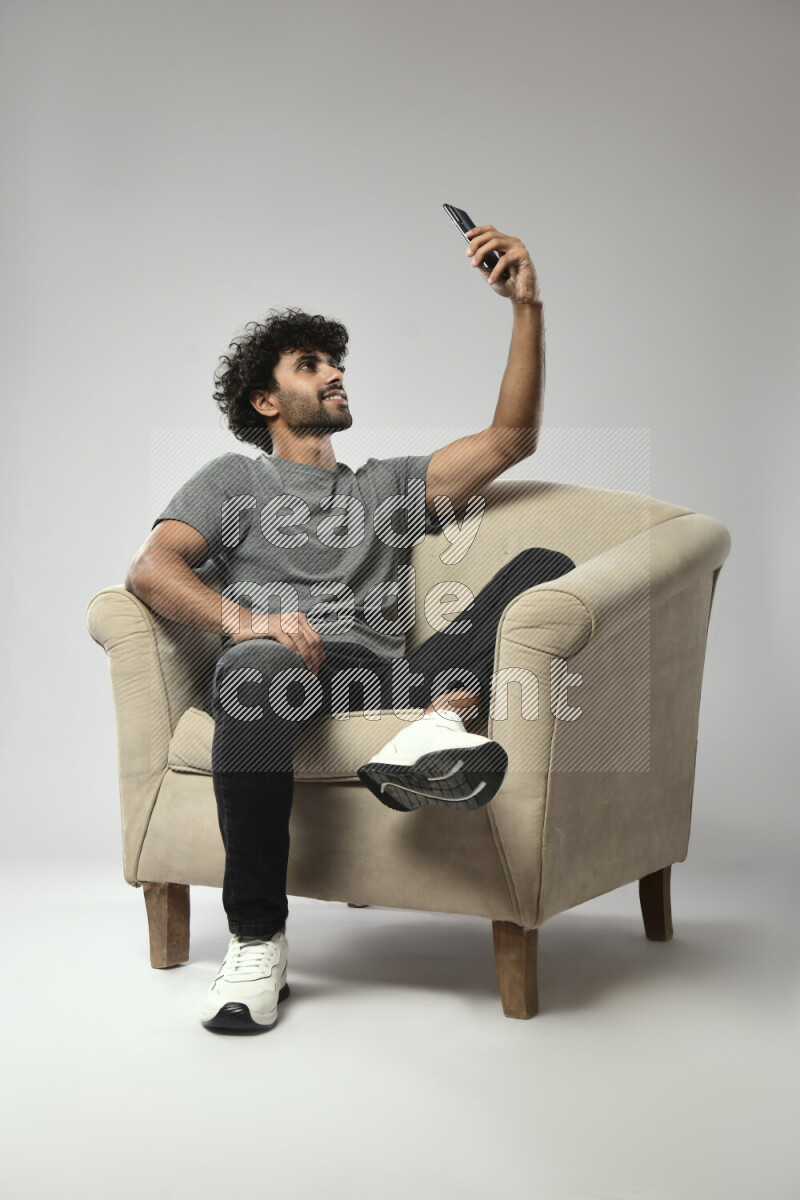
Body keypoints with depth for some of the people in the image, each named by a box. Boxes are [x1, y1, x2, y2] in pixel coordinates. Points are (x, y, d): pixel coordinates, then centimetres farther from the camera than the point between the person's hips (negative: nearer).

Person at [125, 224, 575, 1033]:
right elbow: (150, 569, 5)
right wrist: (244, 619, -17)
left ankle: (435, 725, -43)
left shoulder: (389, 484, 34)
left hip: (384, 680, 3)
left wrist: (527, 305, 13)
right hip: (279, 668, -3)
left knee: (544, 566, -15)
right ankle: (257, 941, -34)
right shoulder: (233, 480, 24)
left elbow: (511, 438, 23)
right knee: (257, 666, -42)